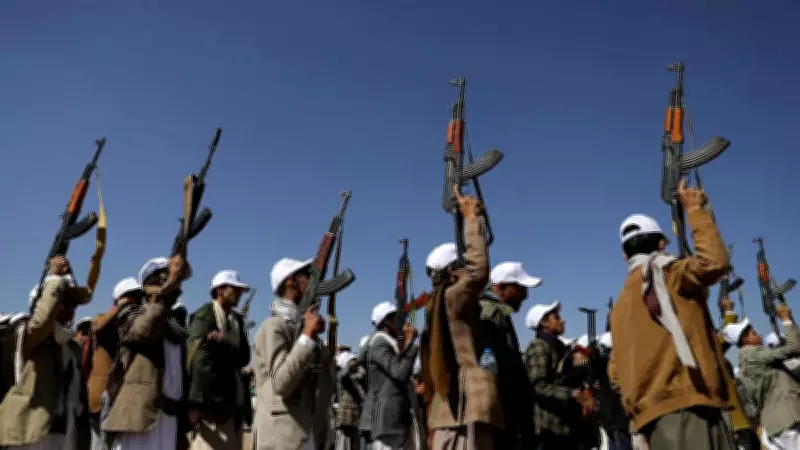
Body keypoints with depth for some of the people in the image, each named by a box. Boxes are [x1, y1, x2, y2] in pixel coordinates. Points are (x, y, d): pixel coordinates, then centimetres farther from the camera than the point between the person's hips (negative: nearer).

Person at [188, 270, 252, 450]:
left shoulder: (237, 319, 18)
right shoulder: (205, 314, -3)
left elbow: (244, 357, 7)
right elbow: (199, 358, -14)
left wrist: (224, 343, -14)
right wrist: (196, 401, -22)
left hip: (233, 401, 7)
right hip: (211, 399, -7)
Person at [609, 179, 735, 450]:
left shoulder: (622, 302, 24)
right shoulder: (661, 269, 2)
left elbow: (616, 368, 24)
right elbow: (715, 262, -15)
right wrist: (695, 211, -3)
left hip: (654, 407, 9)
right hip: (682, 403, -9)